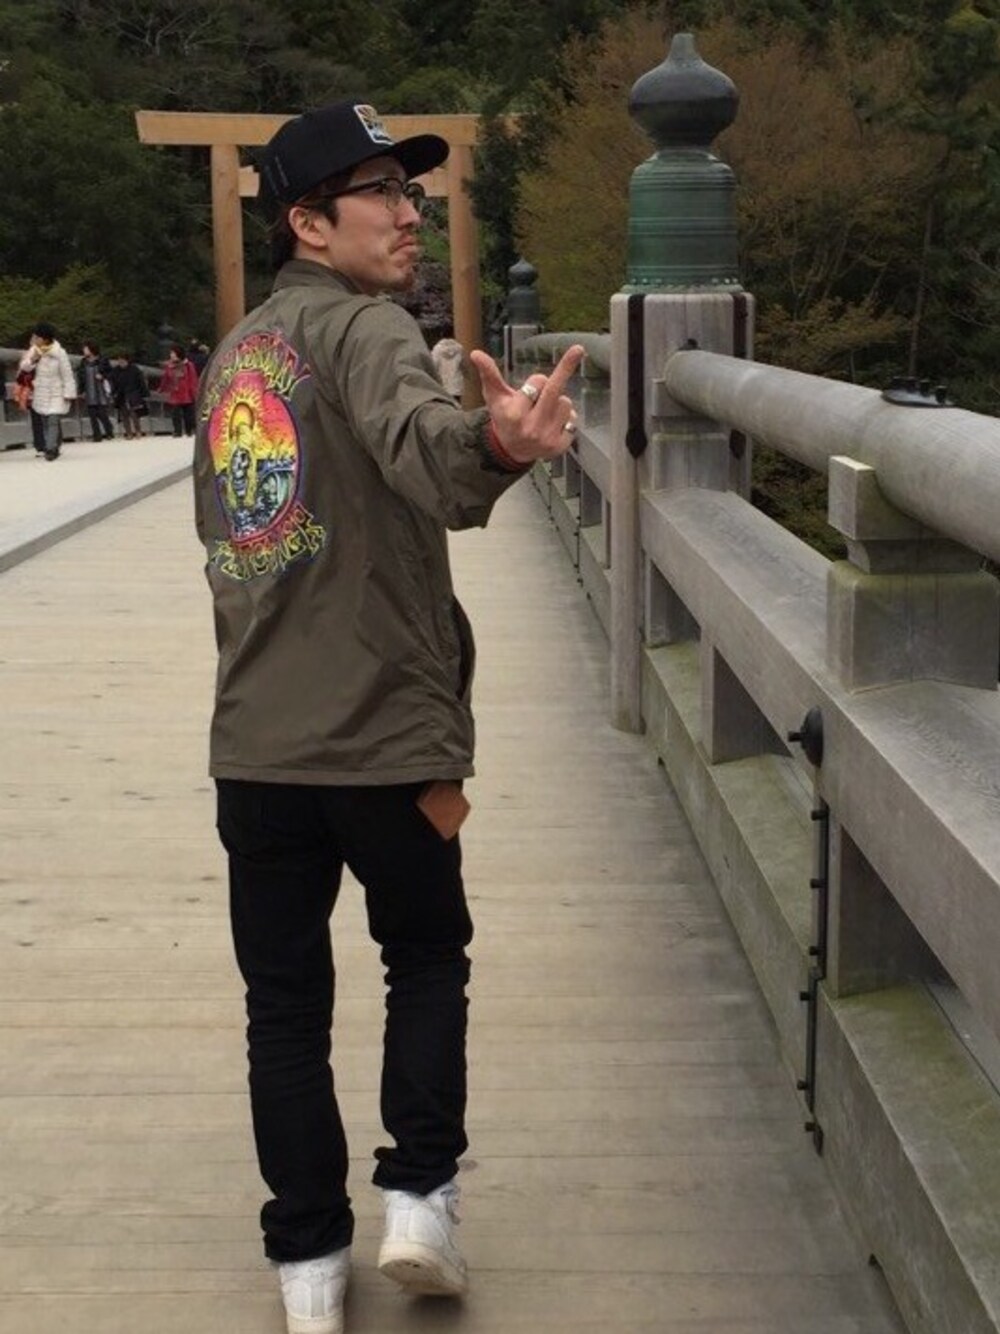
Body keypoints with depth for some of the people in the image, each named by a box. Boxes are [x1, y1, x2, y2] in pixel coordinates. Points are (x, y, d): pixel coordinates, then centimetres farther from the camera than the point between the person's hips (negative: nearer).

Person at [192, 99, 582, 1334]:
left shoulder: (232, 357, 13)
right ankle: (419, 1197, 13)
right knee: (427, 954, 19)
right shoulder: (363, 327, -11)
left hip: (253, 745, 5)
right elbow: (416, 441, -36)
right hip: (381, 736, -5)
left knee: (285, 1002, 13)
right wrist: (489, 443, -56)